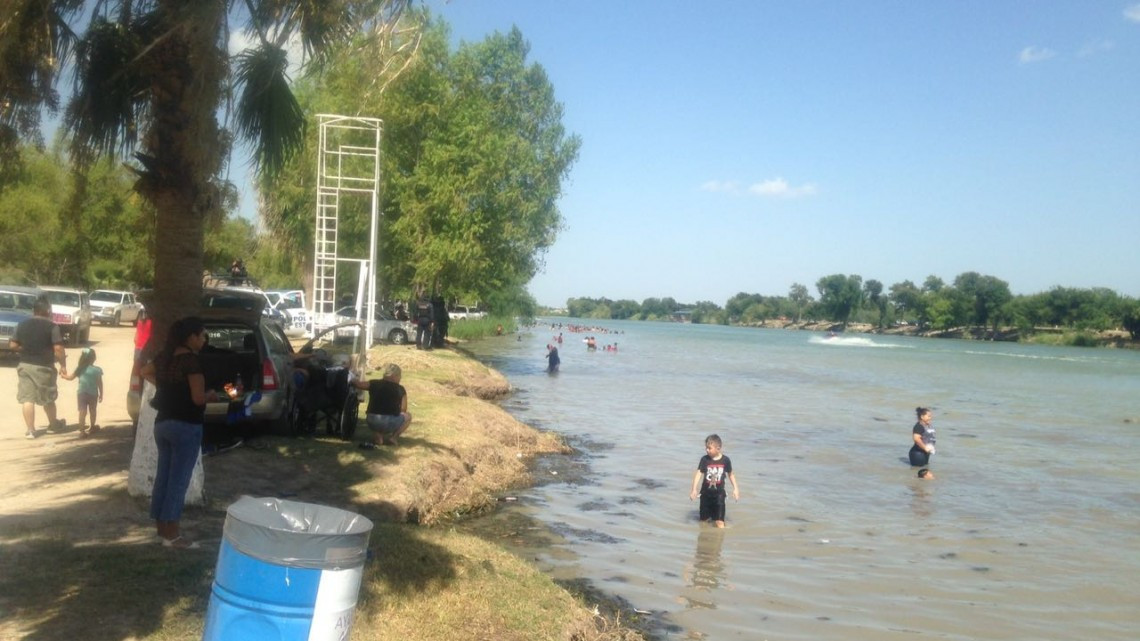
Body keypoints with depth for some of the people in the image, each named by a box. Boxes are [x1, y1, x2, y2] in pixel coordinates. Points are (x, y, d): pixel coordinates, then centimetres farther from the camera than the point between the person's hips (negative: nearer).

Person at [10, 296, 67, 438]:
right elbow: (58, 348, -17)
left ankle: (30, 430, 4)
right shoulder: (52, 326, -11)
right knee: (48, 398, 14)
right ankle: (54, 423, 32)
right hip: (44, 367, -3)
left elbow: (13, 345, 6)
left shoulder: (22, 324, 2)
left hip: (25, 365, 3)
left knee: (27, 399, 5)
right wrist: (63, 365, -8)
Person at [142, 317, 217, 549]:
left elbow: (145, 371, 28)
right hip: (185, 426, -8)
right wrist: (211, 395, -1)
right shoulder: (191, 360, -18)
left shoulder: (164, 355, 7)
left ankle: (161, 526, 23)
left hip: (162, 423, 8)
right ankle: (172, 534, 1)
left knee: (163, 475, 14)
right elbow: (198, 398, -20)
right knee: (178, 479, -3)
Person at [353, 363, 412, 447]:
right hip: (389, 423, -3)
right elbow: (403, 410, 6)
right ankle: (393, 437, 5)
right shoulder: (400, 390, 4)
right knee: (408, 416, 24)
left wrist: (352, 381, 36)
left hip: (371, 422, 3)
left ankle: (377, 436, 13)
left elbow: (357, 384, 14)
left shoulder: (374, 384, 9)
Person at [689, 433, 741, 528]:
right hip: (706, 493, 1)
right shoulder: (705, 459, -8)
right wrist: (694, 490, -20)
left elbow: (730, 474, 9)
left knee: (719, 522, -9)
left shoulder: (725, 460, -6)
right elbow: (699, 474, -12)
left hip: (719, 493, -1)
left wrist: (735, 488, 6)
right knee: (704, 520, 12)